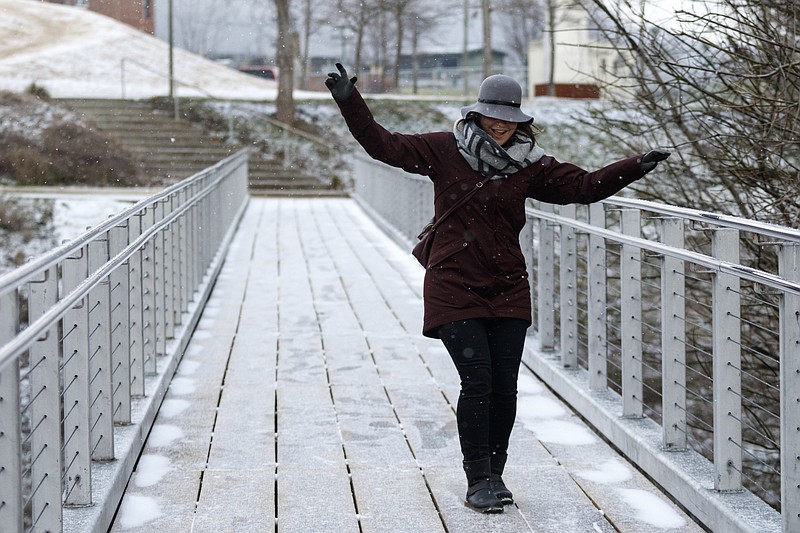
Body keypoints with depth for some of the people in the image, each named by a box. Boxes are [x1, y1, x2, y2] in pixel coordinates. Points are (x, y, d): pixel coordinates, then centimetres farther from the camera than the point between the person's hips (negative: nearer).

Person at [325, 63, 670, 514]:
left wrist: (634, 168, -5)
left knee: (505, 386, 2)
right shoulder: (445, 150, 0)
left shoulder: (530, 164, 5)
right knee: (477, 381, -10)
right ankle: (479, 480, 0)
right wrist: (350, 102, -12)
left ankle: (494, 474, 20)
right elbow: (385, 146, -2)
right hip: (454, 287, -3)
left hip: (508, 290, 3)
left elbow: (584, 186, 5)